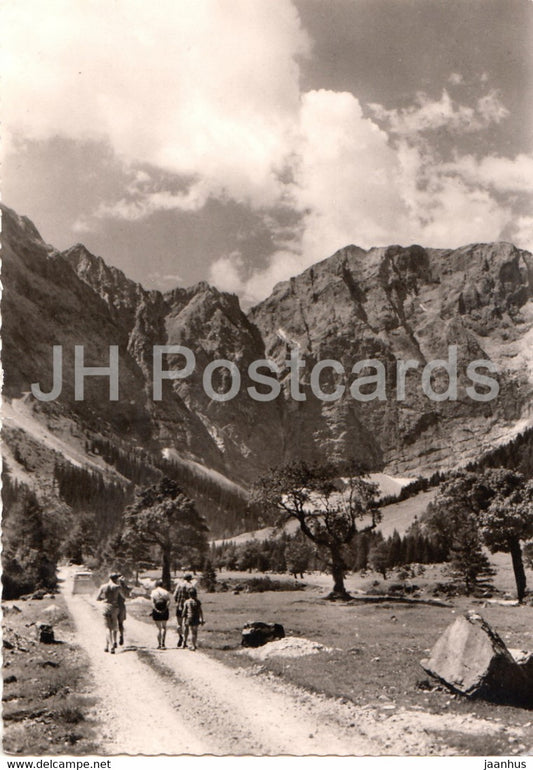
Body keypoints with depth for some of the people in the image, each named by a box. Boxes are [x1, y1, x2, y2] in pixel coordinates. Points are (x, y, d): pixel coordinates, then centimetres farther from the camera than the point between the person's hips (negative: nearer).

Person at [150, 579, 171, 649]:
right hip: (164, 611, 0)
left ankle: (159, 644, 9)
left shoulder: (153, 592, 2)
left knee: (159, 628, 12)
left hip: (156, 611, 0)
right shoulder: (166, 592, 5)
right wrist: (165, 609, -16)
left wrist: (156, 609, -18)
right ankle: (163, 643, -3)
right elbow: (168, 601, -9)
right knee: (164, 627, 12)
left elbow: (152, 602, -11)